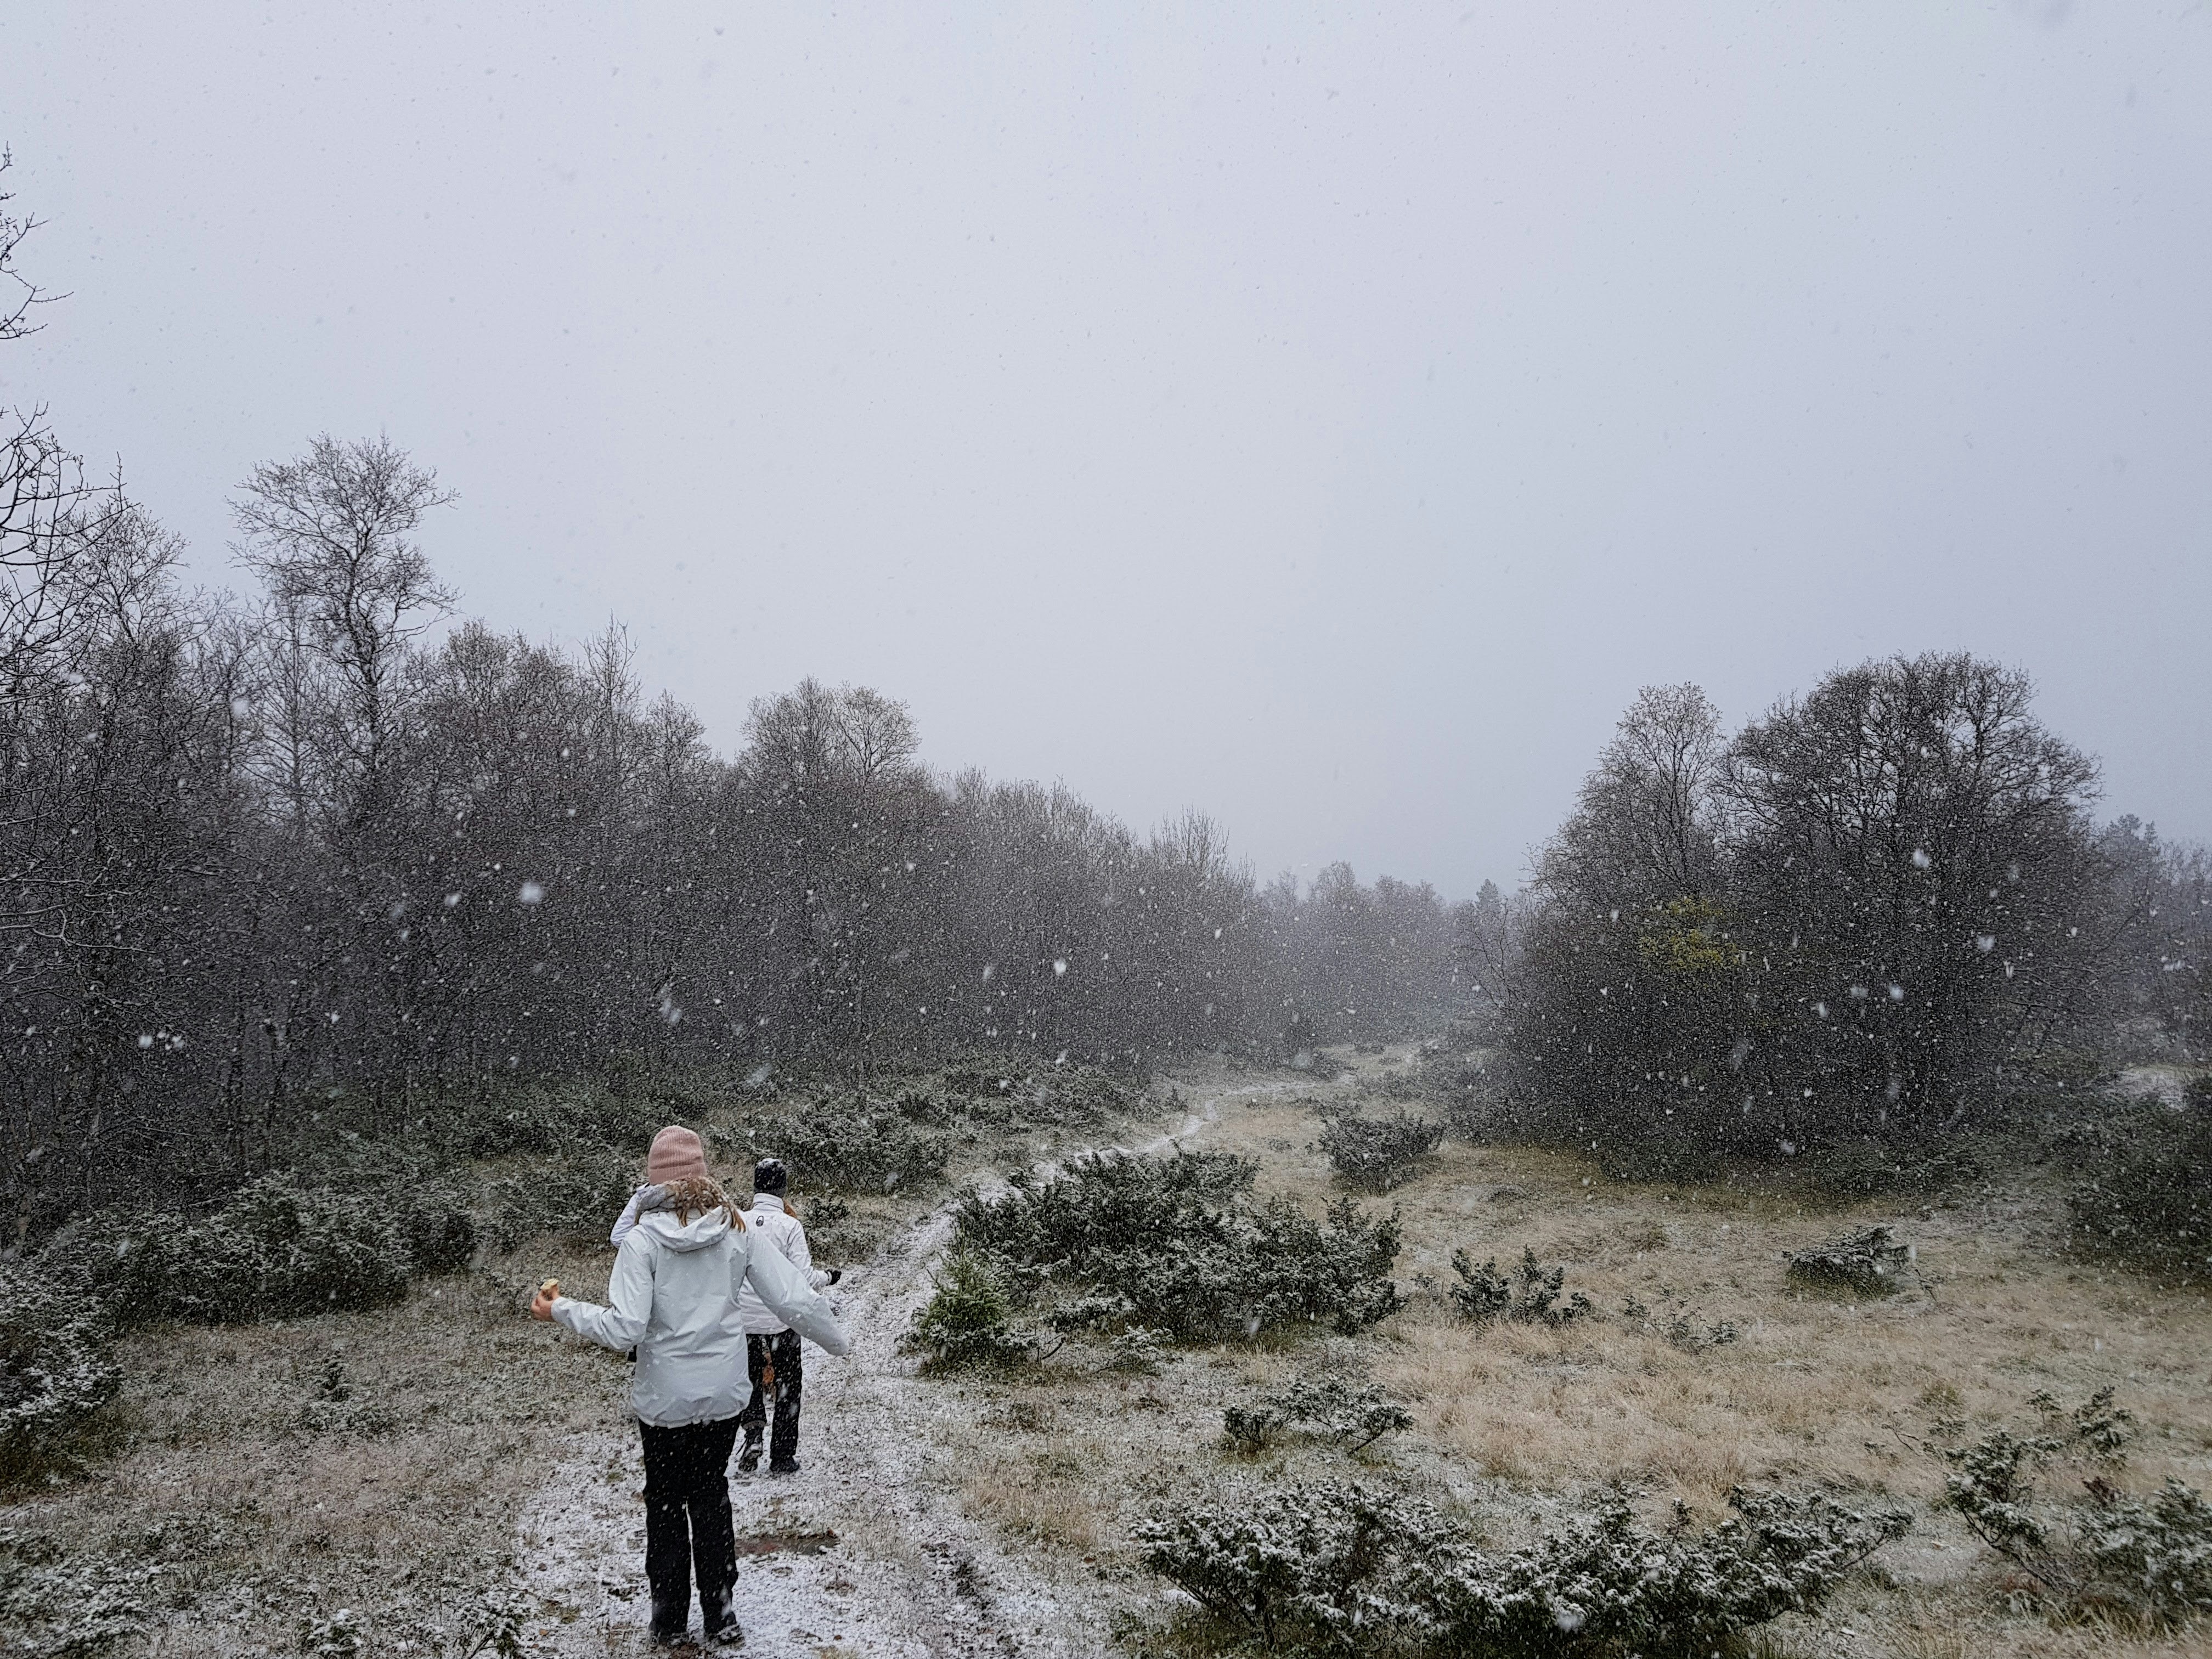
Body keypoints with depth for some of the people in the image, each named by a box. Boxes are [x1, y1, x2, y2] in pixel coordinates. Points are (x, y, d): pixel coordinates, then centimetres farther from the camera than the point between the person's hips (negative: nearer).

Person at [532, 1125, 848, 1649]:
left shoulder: (643, 1238, -16)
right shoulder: (738, 1230, -9)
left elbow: (624, 1329, -21)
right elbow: (796, 1301, -9)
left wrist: (560, 1310, -8)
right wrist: (840, 1341, 7)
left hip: (663, 1399, -2)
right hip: (723, 1394, 2)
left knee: (666, 1503, 17)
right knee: (712, 1497, 21)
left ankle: (670, 1620, 27)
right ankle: (719, 1612, 27)